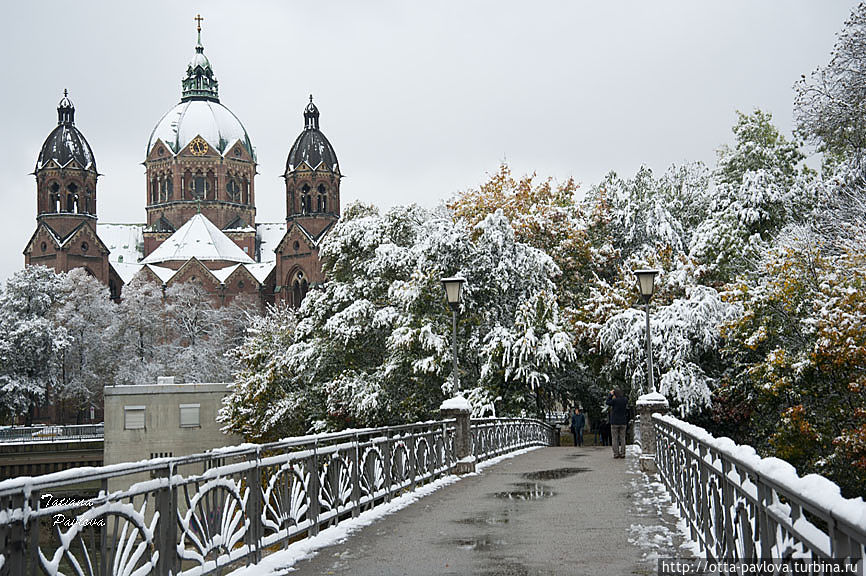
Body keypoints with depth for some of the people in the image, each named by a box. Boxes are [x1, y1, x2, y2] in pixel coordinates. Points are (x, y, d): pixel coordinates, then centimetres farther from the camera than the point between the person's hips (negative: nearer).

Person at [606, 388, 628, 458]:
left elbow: (607, 402, 4)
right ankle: (622, 453, 5)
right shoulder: (625, 400, 0)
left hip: (615, 422, -4)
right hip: (623, 422, 4)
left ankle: (616, 453, -2)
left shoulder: (615, 400, -13)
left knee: (614, 439, 2)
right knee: (622, 438, 8)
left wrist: (610, 394, 8)